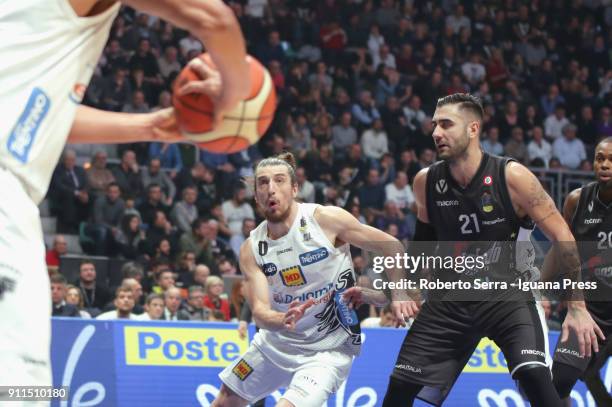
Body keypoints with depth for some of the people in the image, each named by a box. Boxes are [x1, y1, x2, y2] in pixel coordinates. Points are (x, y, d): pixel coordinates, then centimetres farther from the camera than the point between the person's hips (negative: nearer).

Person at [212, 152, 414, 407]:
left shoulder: (326, 219, -17)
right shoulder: (251, 249, -7)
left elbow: (391, 247, -8)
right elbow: (259, 312, -16)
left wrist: (398, 294, -21)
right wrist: (282, 320, -39)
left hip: (327, 350, -5)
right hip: (276, 342, 5)